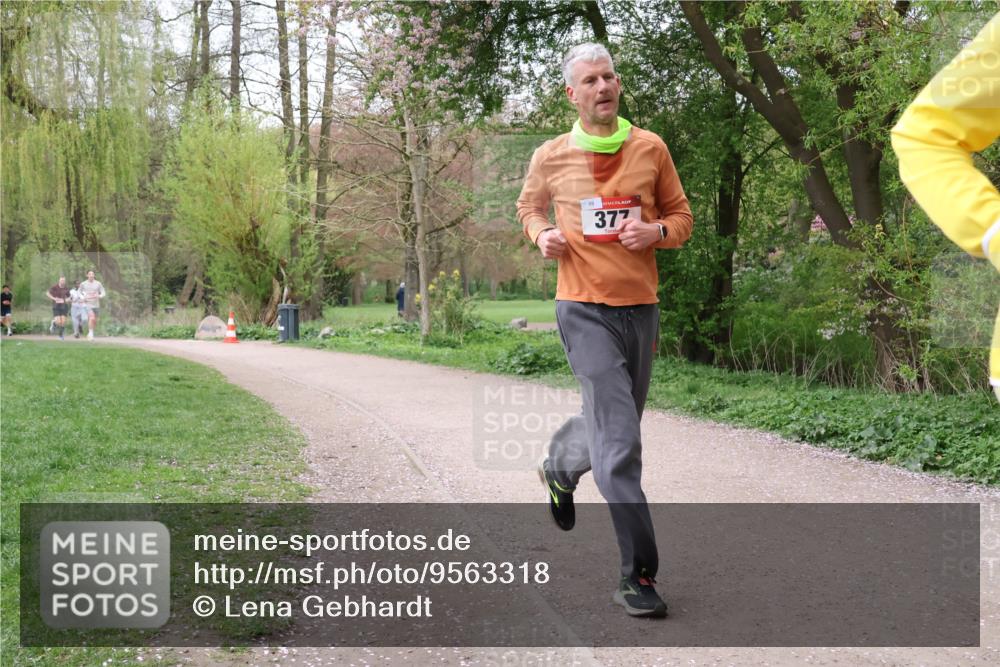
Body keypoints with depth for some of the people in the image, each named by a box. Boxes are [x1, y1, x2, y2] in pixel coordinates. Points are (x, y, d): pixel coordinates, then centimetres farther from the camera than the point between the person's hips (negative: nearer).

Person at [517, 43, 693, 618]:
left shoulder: (650, 148, 4)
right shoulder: (551, 156, 1)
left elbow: (682, 215, 12)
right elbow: (529, 206, 20)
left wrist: (656, 231, -10)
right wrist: (542, 235, -2)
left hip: (641, 307, 4)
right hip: (585, 310, -3)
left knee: (612, 423, 19)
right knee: (620, 442, -12)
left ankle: (559, 468, 53)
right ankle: (638, 574, -7)